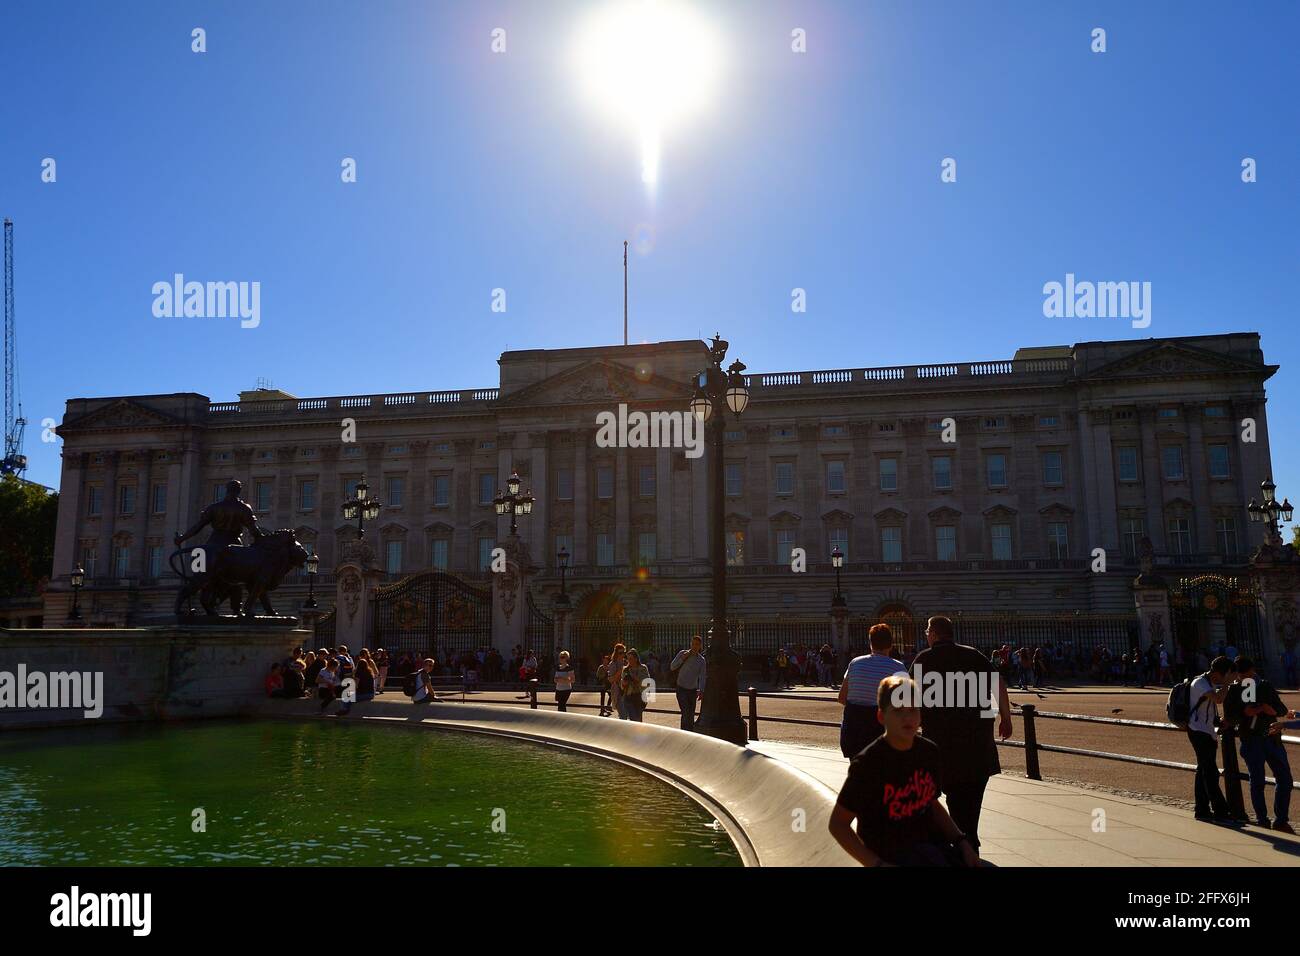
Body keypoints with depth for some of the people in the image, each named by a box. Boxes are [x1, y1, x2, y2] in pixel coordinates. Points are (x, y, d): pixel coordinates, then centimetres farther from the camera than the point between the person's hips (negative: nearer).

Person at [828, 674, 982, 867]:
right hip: (892, 854, -6)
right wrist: (876, 864, -17)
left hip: (930, 841, 6)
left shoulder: (931, 753, 2)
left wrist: (962, 841, 6)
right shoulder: (868, 763, -15)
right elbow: (837, 824, -10)